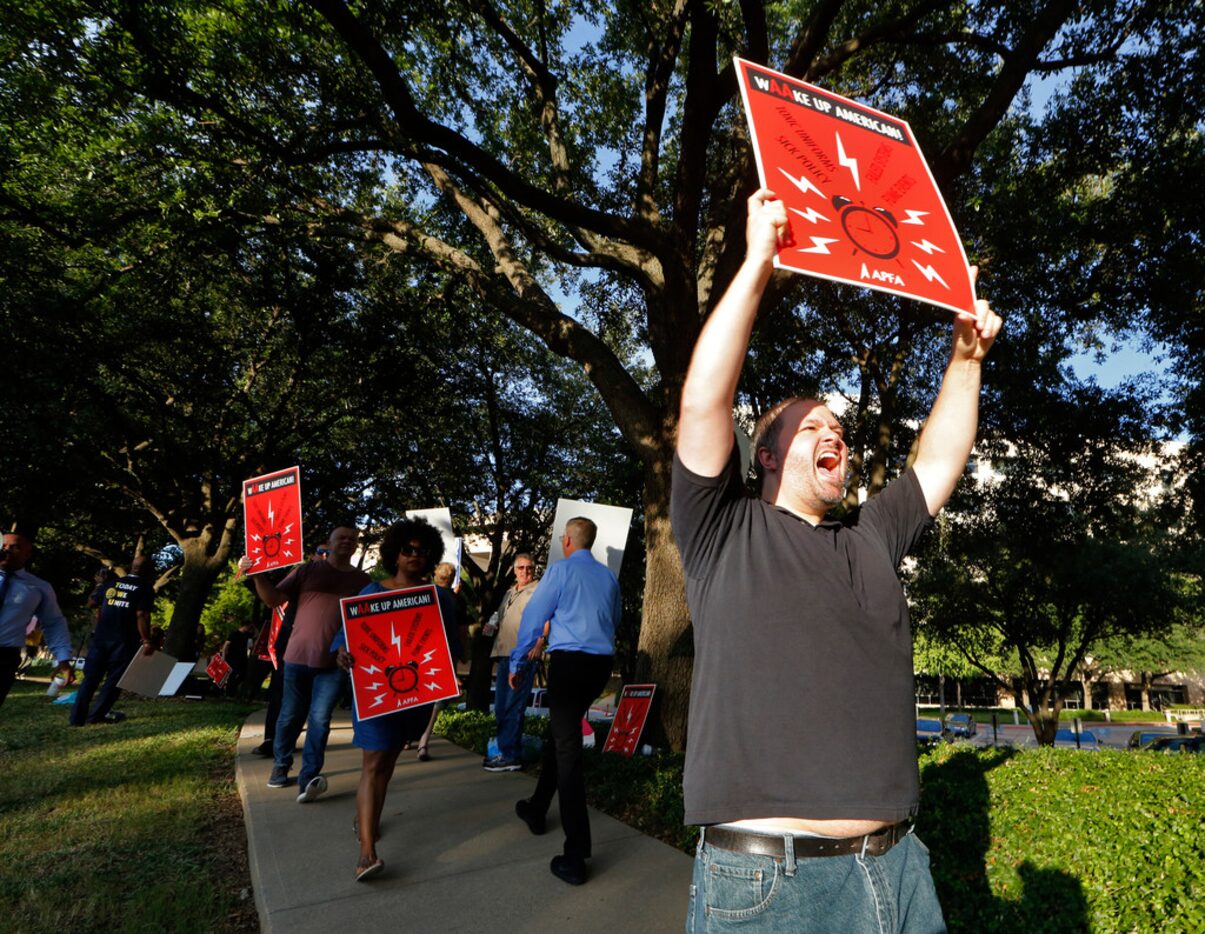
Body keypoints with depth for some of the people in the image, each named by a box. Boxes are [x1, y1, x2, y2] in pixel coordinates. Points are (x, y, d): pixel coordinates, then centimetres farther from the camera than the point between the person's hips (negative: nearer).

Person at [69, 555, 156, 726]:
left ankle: (77, 716, 11)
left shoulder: (112, 584, 13)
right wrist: (147, 641, -13)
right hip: (123, 642, -5)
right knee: (115, 678, 5)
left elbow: (99, 611, 19)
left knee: (91, 677, 10)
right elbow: (141, 616, -16)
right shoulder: (146, 588, -7)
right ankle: (97, 715, 4)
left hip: (100, 638, 5)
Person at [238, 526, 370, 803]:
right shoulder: (309, 570, 1)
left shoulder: (362, 580, 5)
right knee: (290, 716, 12)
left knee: (319, 719, -5)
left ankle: (309, 777, -2)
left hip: (334, 662, 0)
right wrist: (258, 576, -18)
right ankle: (280, 766, 32)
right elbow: (273, 599, -2)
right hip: (298, 656, 0)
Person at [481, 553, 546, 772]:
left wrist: (541, 640, -24)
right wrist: (492, 626, 11)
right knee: (501, 706, 12)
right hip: (505, 653, 9)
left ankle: (510, 756, -2)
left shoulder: (539, 590, -1)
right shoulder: (509, 592, 23)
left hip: (525, 655, -8)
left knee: (513, 706, -8)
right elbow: (500, 617, 31)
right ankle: (506, 751, 22)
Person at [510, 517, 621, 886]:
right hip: (602, 662, 6)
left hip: (569, 661, -6)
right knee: (559, 731, 22)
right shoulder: (609, 576, 11)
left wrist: (516, 662, 5)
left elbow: (533, 617, -4)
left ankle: (576, 855, -3)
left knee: (567, 744, -4)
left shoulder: (560, 570, -5)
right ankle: (537, 809, 39)